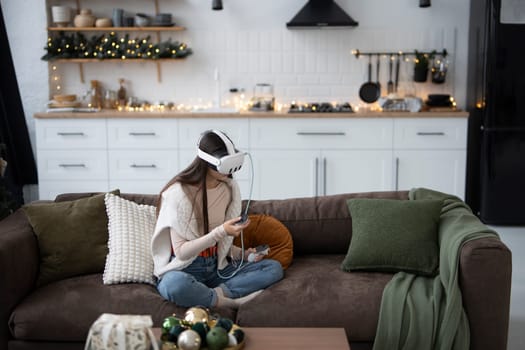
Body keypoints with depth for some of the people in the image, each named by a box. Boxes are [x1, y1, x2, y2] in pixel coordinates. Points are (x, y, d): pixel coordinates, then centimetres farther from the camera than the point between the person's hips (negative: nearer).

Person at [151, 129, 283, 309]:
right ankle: (230, 301, -19)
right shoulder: (179, 193, -16)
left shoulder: (230, 188, 2)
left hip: (217, 268, 6)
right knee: (176, 285, -42)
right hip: (182, 269, -6)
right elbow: (181, 252, -17)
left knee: (274, 268, -11)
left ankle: (217, 293, -22)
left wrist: (244, 254, -8)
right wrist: (221, 232, -27)